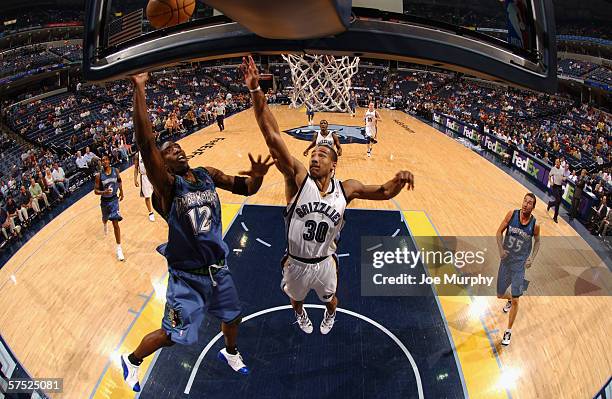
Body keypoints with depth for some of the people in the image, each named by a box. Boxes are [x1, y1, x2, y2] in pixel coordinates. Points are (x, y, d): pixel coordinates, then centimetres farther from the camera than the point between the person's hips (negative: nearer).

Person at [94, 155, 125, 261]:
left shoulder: (115, 171, -11)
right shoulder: (99, 175, -16)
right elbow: (96, 191, -13)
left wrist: (121, 192, 18)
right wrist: (104, 192, -32)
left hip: (114, 199, -1)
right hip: (105, 201, 1)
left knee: (115, 224, -7)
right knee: (105, 218, 25)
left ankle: (119, 248, -4)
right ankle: (105, 225, 67)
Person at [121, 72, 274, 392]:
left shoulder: (208, 175, -1)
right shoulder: (166, 184, -20)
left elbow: (246, 189, 4)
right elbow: (145, 142, -35)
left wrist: (256, 176, -21)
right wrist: (139, 88, -40)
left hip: (218, 268, 6)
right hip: (187, 275, -6)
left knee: (232, 316, 24)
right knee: (172, 335, 5)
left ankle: (229, 352, 56)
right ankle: (131, 361, 36)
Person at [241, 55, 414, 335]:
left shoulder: (345, 188, -13)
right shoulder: (298, 178, -22)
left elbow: (384, 192, -3)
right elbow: (272, 137, -32)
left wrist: (399, 180, -27)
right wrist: (255, 91, -42)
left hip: (325, 263, 1)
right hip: (296, 263, -1)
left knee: (330, 299, 29)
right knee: (295, 298, 29)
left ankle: (330, 315, 66)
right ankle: (300, 314, 65)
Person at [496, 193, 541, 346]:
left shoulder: (535, 225, -12)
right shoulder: (512, 214, -10)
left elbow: (537, 242, 7)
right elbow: (499, 232, 0)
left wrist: (532, 258, -6)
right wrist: (501, 249, -14)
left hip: (520, 264, -2)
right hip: (506, 261, 2)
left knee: (515, 300, -3)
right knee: (500, 294, 15)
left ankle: (508, 332, 14)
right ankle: (509, 299, 53)